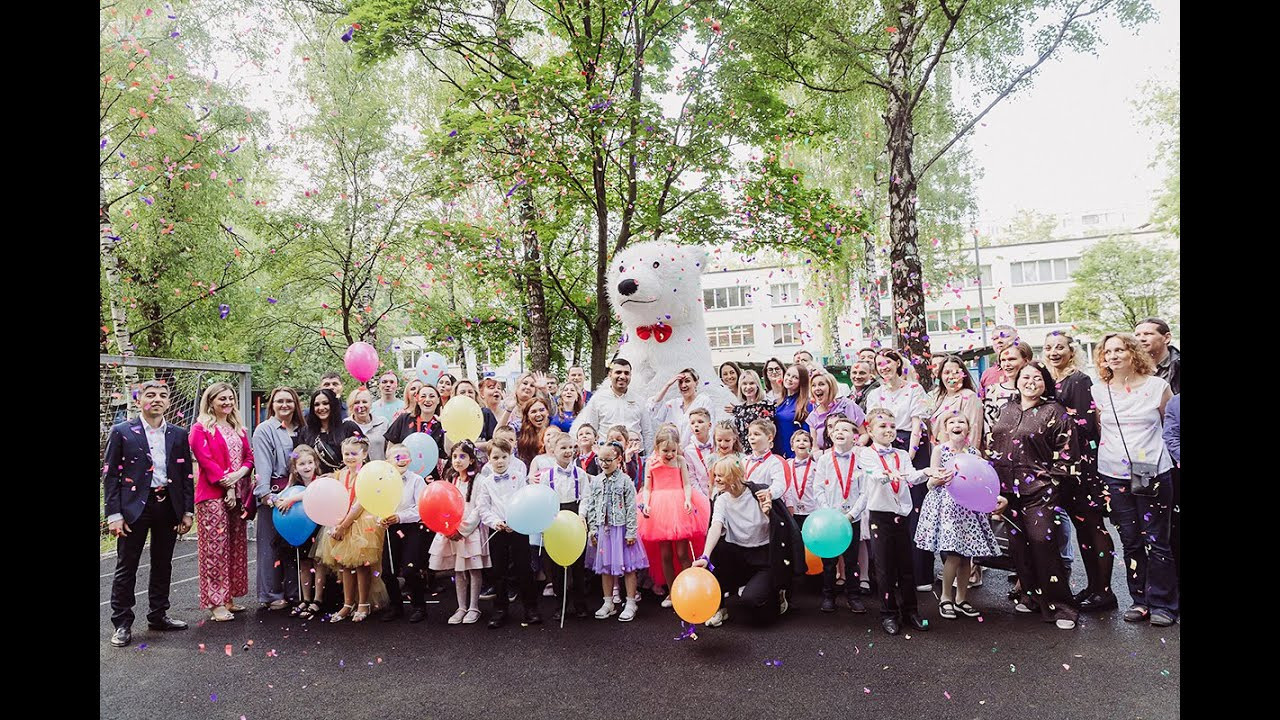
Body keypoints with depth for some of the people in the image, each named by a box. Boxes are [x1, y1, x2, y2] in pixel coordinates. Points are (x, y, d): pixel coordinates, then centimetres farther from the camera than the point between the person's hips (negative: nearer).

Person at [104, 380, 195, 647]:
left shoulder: (179, 435, 7)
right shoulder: (122, 432, -2)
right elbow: (110, 475, -4)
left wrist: (188, 511, 4)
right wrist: (113, 514, -10)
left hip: (168, 506, 3)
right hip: (134, 507, -3)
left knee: (163, 565, 13)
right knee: (126, 567, 4)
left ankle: (158, 615, 27)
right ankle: (122, 623, 16)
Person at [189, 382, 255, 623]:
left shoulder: (238, 428, 16)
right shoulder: (200, 428, -4)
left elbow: (249, 457, 11)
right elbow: (206, 461, -12)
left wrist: (237, 475, -9)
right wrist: (227, 486, -14)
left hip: (237, 494, 7)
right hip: (213, 496, -7)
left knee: (236, 546, 10)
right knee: (215, 548, -4)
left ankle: (229, 597, 20)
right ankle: (216, 602, 2)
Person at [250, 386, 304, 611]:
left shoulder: (300, 430, 14)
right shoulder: (264, 430, -3)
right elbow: (263, 464, -11)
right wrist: (265, 493, -20)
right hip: (274, 492, -5)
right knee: (271, 544, -1)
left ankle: (293, 591, 17)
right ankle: (271, 595, 8)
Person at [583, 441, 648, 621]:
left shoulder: (625, 481, -8)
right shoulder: (595, 481, 5)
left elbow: (631, 508, -9)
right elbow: (591, 506, 8)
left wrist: (631, 532, -12)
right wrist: (592, 529, 3)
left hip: (621, 528, -4)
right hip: (602, 529, 4)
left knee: (628, 566, 3)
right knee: (605, 567, 11)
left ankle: (630, 604, 14)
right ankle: (608, 604, 24)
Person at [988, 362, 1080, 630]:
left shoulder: (1054, 411, -3)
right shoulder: (1006, 410, 12)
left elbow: (1065, 453, -4)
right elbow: (991, 443, 17)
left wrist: (1051, 481, -8)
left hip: (1039, 489, -5)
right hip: (1009, 489, 5)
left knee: (1043, 542, -9)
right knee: (1017, 543, 8)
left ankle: (1058, 605, 4)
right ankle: (1030, 595, 24)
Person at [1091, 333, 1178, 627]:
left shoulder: (1158, 386, 0)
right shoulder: (1098, 391, 5)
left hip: (1153, 473, -2)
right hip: (1115, 476, 2)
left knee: (1157, 541, 2)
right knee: (1131, 542, 9)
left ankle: (1162, 603, 15)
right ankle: (1140, 600, 21)